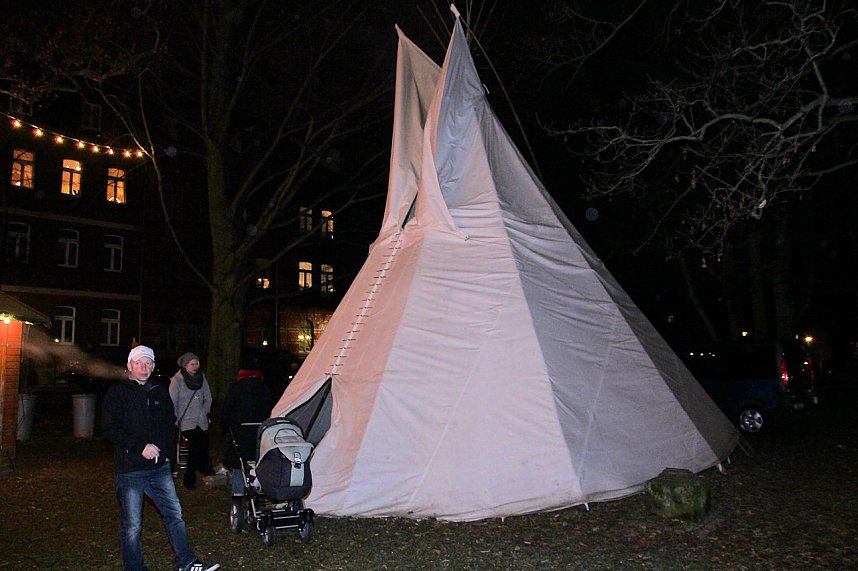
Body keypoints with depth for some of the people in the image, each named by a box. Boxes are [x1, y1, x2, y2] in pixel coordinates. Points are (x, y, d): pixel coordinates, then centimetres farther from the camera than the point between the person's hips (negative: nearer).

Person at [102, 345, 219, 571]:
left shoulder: (160, 390, 12)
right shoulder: (117, 392, -4)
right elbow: (109, 429, -12)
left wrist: (164, 449, 5)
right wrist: (140, 447, -19)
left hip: (160, 467, 5)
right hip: (130, 469, -5)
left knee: (175, 514, 10)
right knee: (131, 526, 3)